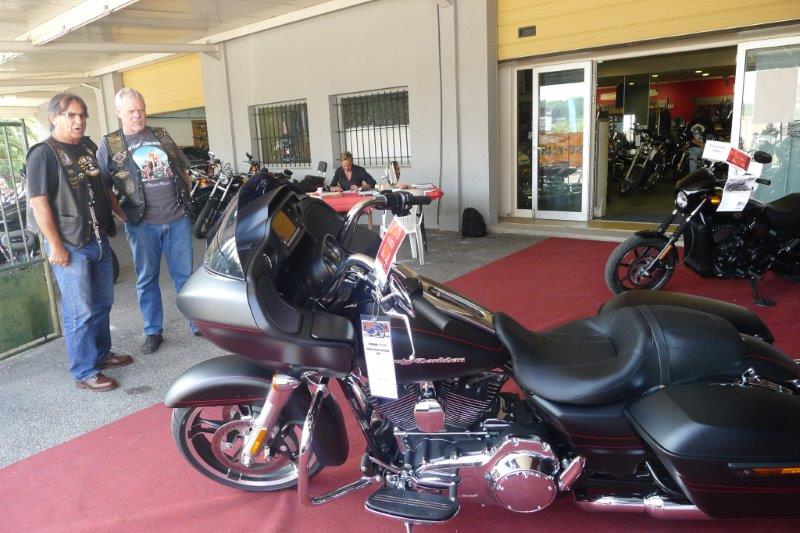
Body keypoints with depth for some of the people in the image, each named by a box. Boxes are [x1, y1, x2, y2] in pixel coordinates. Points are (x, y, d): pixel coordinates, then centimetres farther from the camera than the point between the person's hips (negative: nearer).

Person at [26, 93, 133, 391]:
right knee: (79, 312, -2)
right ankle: (84, 373, 9)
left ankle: (101, 353, 34)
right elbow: (38, 202, -15)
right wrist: (55, 246, -18)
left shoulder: (87, 147, 11)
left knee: (103, 303, 17)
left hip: (99, 240, 8)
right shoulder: (43, 154, -11)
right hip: (70, 246, -8)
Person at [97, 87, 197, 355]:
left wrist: (184, 197, 9)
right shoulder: (109, 145, 2)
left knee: (184, 274, 8)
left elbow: (184, 170, 19)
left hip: (178, 219, 2)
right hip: (142, 225, -2)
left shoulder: (161, 136, 12)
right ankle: (153, 331, 20)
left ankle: (197, 322, 20)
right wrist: (122, 213, -8)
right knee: (147, 279, 8)